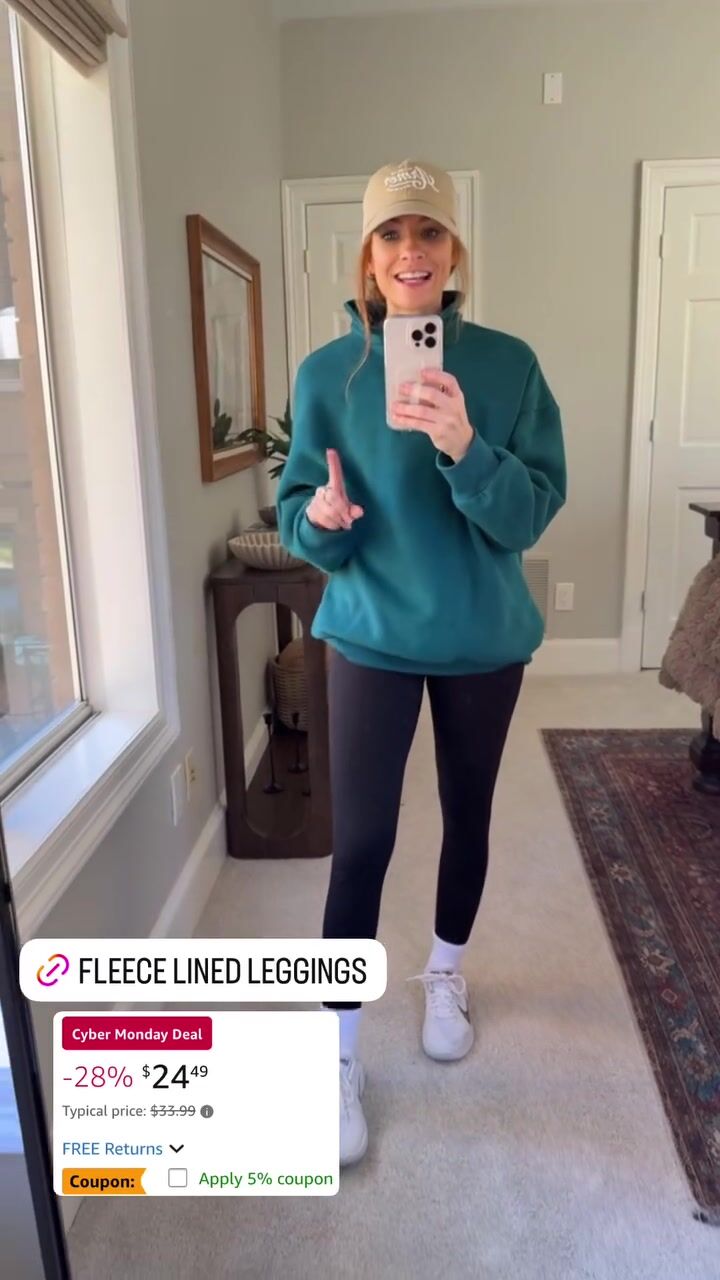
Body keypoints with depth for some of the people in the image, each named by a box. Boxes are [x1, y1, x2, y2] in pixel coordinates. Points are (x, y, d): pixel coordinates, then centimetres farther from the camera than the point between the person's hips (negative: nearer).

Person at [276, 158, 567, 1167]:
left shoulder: (507, 364, -6)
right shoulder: (327, 373, -5)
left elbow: (532, 513, -12)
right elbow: (296, 516, -2)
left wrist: (465, 448, -30)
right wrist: (321, 517, -26)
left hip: (485, 638, 1)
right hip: (372, 636, -1)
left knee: (467, 817, 16)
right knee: (360, 839, -1)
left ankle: (446, 974, 43)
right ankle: (342, 1053, 16)